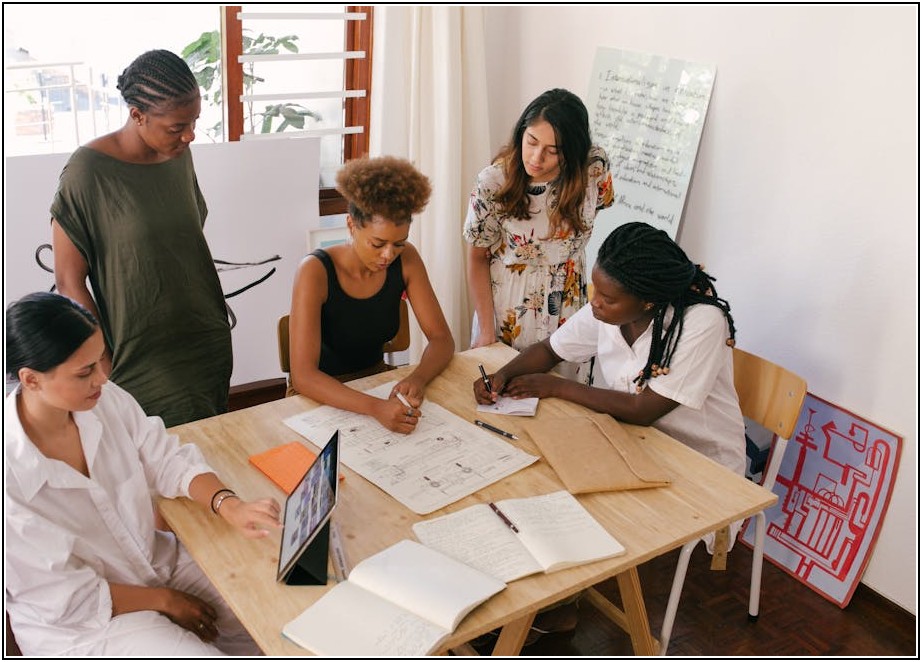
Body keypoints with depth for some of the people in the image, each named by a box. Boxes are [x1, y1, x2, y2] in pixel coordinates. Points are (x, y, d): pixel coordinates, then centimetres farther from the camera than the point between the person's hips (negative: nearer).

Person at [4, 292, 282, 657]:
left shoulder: (106, 399, -14)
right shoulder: (9, 475, -29)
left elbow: (169, 460, -3)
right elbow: (67, 599, -20)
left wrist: (229, 506, -21)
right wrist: (163, 600, -11)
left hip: (157, 558, 5)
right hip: (81, 625, -5)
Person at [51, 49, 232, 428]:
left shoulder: (179, 154, 2)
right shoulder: (89, 171, -16)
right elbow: (69, 283, -11)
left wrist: (215, 324, 15)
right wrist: (107, 369, -12)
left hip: (209, 347, 6)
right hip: (144, 364, -6)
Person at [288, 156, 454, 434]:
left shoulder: (406, 260, -9)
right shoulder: (315, 272, -23)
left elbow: (442, 338, -6)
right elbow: (303, 376, -29)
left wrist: (417, 378, -28)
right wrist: (376, 408, -44)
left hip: (377, 381, 4)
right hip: (323, 396, -4)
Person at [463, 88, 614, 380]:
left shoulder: (595, 167, -18)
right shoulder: (493, 182, -22)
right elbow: (478, 258, -10)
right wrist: (486, 331, -11)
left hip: (566, 306, 2)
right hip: (505, 307, -2)